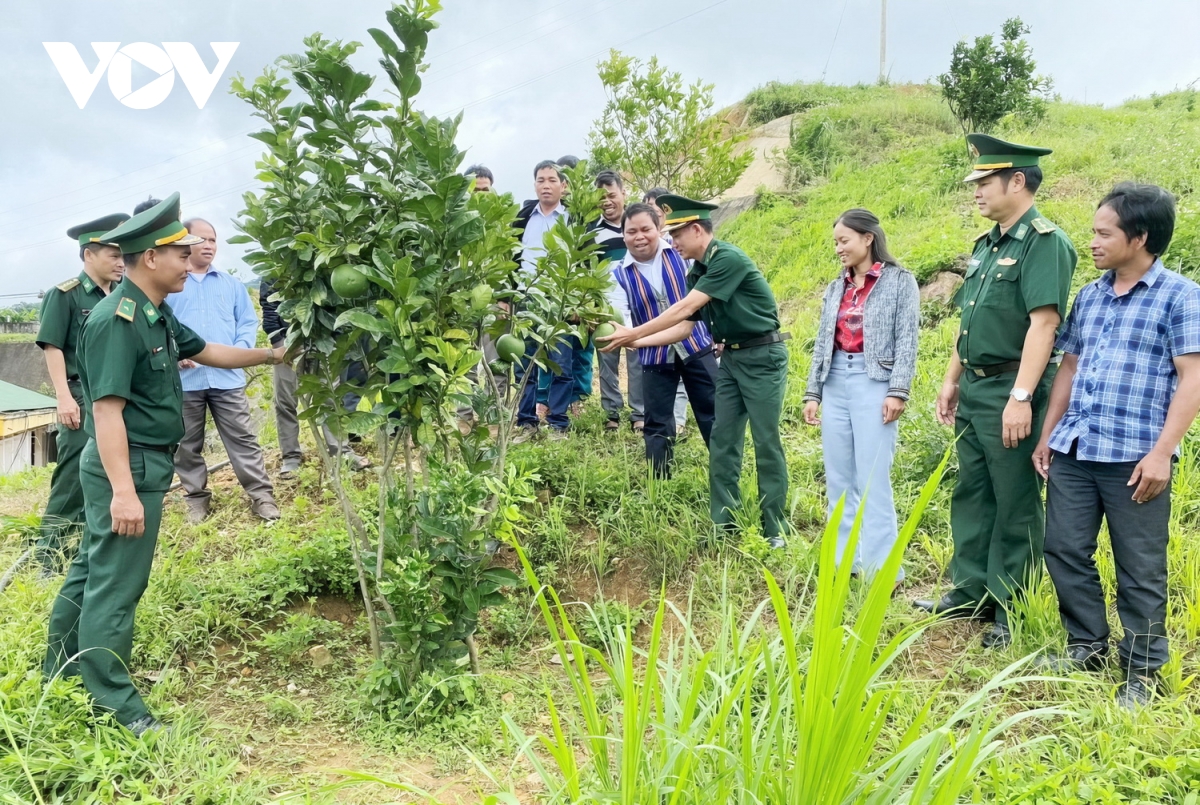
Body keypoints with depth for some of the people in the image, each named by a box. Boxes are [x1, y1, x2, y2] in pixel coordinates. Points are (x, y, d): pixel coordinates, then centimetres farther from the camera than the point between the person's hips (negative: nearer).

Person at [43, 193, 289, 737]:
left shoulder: (156, 315, 9)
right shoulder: (116, 319, -21)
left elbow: (206, 352, 22)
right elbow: (107, 408, -25)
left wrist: (273, 356, 20)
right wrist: (123, 490, -28)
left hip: (143, 465, 10)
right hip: (126, 468, -10)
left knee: (91, 571, 21)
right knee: (116, 584, -1)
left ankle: (61, 674, 37)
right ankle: (115, 707, 10)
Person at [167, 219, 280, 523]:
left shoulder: (232, 285, 13)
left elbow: (248, 322, 11)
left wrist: (240, 350, -7)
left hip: (227, 377, 1)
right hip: (184, 379, -1)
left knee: (243, 439, 0)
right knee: (187, 446, 9)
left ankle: (262, 496, 5)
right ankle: (197, 499, 22)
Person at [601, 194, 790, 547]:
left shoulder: (728, 258, -18)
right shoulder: (697, 273, 9)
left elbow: (685, 309, -22)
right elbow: (685, 327, 9)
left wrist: (633, 333, -18)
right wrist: (636, 342, 0)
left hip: (763, 356, -9)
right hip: (731, 358, 9)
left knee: (766, 442, -3)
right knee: (722, 441, 7)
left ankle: (775, 529, 7)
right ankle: (723, 525, 14)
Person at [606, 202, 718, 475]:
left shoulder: (682, 253, -3)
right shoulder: (619, 275, -3)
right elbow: (619, 318, -14)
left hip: (697, 347, 0)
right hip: (655, 357, 1)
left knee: (714, 414, 7)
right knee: (657, 424, 8)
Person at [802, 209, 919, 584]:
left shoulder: (900, 281, 1)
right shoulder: (836, 288, 16)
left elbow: (906, 341, -5)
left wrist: (898, 391, -14)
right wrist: (813, 392, 9)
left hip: (874, 383, -6)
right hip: (835, 384, 6)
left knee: (872, 481, -7)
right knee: (838, 479, 8)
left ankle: (882, 569, 0)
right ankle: (844, 559, 17)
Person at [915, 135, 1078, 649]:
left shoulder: (1044, 242, -13)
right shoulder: (986, 244, 15)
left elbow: (1043, 322, -21)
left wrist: (1021, 397, -26)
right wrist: (951, 380, 18)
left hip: (1011, 391, -9)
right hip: (974, 388, 9)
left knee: (1015, 505, 2)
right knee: (971, 494, 15)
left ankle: (1010, 610, 14)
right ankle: (970, 592, 27)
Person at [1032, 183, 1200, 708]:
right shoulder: (1089, 296, 14)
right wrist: (1048, 436, 13)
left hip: (1134, 457, -6)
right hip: (1073, 451, 6)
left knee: (1140, 569, 4)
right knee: (1064, 550, 10)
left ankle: (1142, 670, 18)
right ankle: (1087, 646, 27)